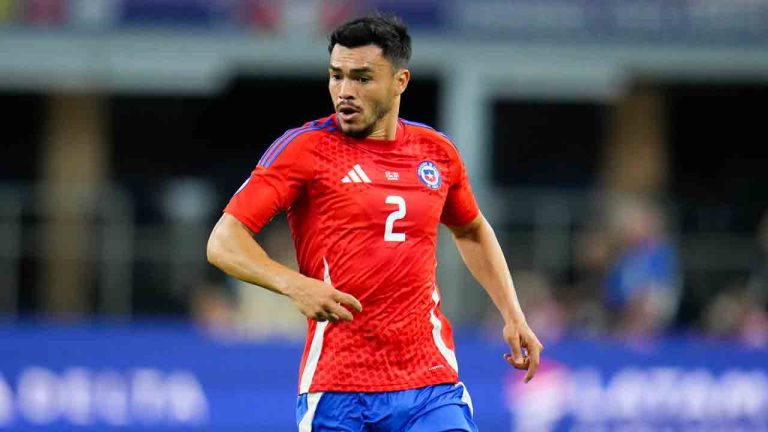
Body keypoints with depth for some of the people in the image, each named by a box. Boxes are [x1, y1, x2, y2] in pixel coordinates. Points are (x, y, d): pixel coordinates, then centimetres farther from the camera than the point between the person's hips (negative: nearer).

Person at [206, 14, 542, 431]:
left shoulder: (436, 152, 10)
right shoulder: (305, 147, -3)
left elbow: (471, 231, 30)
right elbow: (223, 242, -8)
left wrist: (513, 316, 22)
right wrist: (295, 284, -24)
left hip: (431, 384, 3)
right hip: (336, 387, -3)